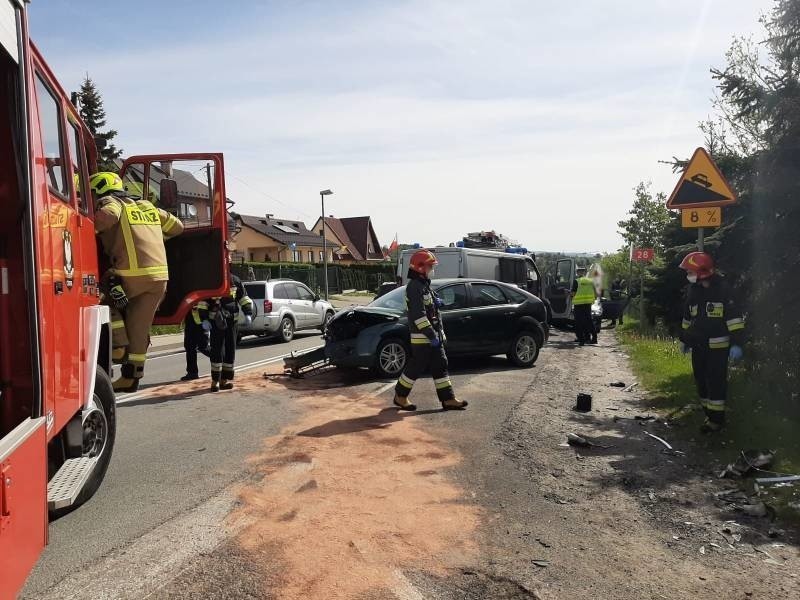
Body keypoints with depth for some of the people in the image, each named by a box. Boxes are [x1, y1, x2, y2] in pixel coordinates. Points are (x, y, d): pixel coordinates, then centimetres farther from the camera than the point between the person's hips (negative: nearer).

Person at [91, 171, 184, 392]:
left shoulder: (110, 202, 5)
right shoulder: (146, 206, 24)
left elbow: (107, 216, -21)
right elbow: (177, 226, 30)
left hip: (132, 275, -6)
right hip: (160, 276, 6)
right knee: (139, 328, 12)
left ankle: (118, 344, 9)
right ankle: (131, 377, 17)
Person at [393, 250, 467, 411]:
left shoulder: (424, 285, 17)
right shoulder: (415, 287, -15)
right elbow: (418, 315, -23)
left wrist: (440, 334, 14)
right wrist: (431, 334, -24)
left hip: (433, 336, 10)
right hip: (422, 337, -10)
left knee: (440, 367, 8)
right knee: (416, 367, -1)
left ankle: (448, 399, 12)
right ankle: (400, 397, 14)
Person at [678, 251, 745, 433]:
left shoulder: (722, 289, -13)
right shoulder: (694, 290, 10)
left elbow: (734, 316, -15)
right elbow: (687, 317, 20)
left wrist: (736, 343, -20)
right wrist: (684, 339, 24)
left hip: (717, 346, -7)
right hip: (698, 345, 7)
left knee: (716, 383, -3)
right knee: (701, 382, 12)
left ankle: (716, 419, 7)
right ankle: (709, 414, 24)